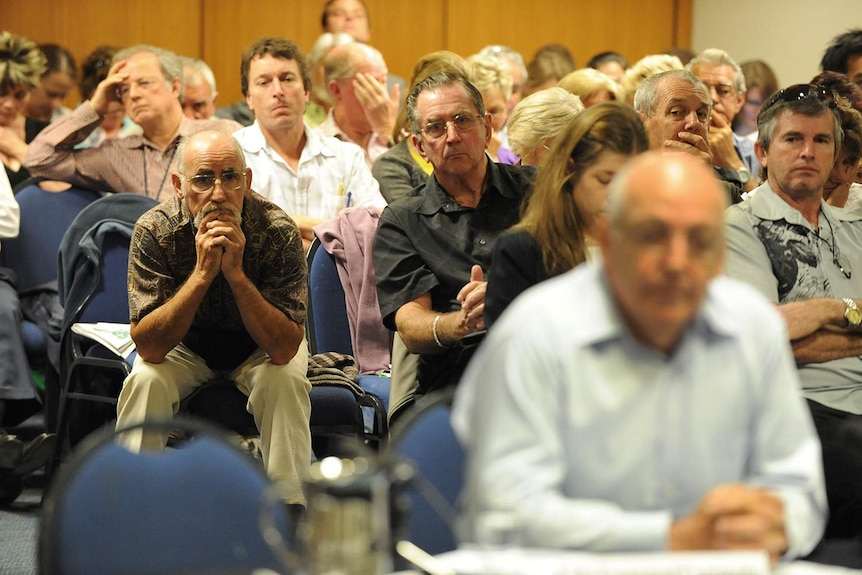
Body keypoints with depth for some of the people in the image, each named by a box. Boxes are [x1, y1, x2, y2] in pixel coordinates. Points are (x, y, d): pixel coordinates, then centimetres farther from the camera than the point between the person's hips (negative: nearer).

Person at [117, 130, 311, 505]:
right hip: (183, 345, 1)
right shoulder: (154, 231, -25)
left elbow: (284, 348, -32)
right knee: (145, 380, -28)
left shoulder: (278, 231, -27)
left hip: (260, 347, 0)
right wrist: (202, 272, -41)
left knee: (284, 379, -30)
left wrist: (236, 273, -42)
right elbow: (148, 347, -30)